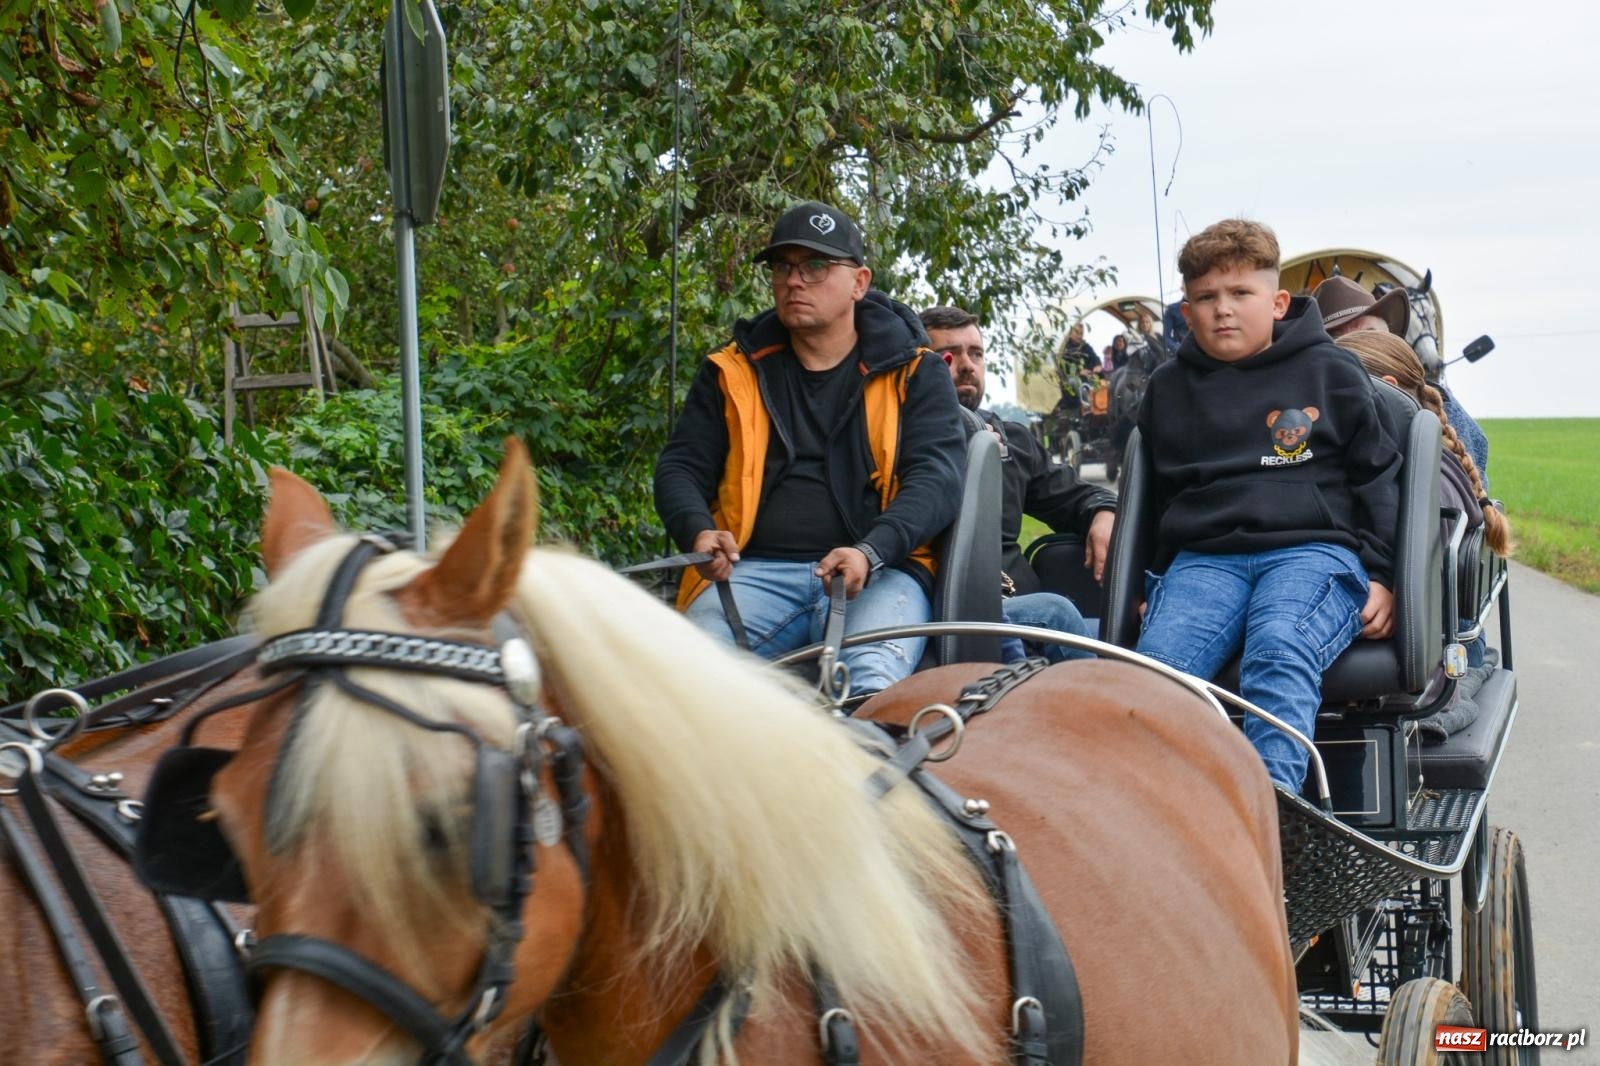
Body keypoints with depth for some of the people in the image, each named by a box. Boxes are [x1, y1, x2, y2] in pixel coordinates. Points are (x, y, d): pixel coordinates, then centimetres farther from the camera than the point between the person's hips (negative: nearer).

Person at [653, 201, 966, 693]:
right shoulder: (730, 371, 19)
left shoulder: (913, 371, 12)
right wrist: (699, 532, -9)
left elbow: (937, 476, 0)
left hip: (877, 572, -2)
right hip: (753, 571, 2)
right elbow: (680, 467, 16)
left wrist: (871, 551, -20)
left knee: (873, 683, -34)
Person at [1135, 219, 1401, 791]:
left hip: (1315, 547, -3)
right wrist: (1148, 582, 17)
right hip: (1201, 558, 3)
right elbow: (1149, 495, 28)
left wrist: (1382, 574, 2)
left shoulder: (1331, 372, 14)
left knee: (1278, 653, -37)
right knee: (1158, 662, -31)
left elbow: (1378, 476, 13)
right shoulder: (1167, 390, 22)